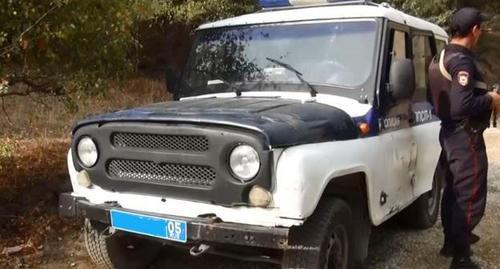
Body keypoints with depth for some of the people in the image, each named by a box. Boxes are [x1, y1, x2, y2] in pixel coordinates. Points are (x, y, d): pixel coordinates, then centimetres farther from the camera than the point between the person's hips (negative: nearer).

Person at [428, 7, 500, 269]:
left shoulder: (439, 58, 8)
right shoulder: (462, 61, -20)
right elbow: (462, 107, -30)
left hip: (449, 132, 10)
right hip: (465, 136, -10)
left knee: (454, 191, 21)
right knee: (470, 197, -2)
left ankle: (452, 241, 35)